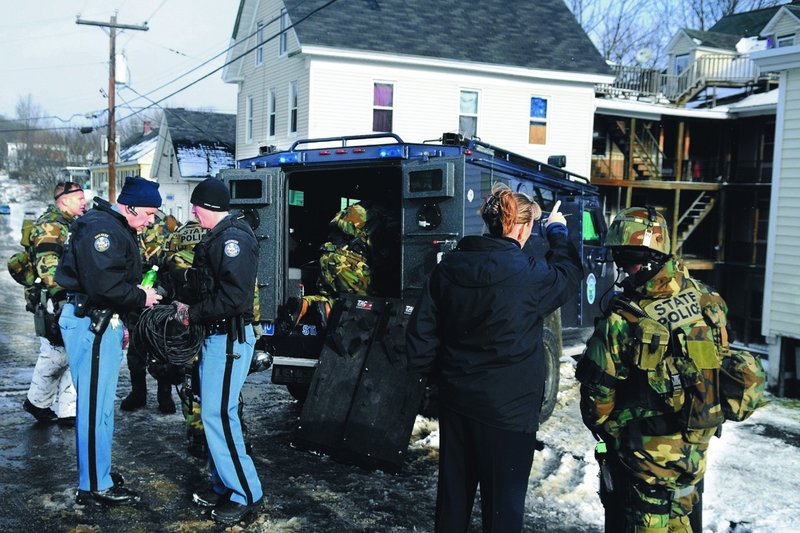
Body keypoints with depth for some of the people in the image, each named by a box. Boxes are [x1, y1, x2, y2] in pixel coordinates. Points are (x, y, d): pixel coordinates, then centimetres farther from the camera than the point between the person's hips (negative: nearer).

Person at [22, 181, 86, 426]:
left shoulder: (69, 225, 19)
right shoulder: (50, 225, -12)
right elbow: (47, 263, -25)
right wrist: (61, 291, -32)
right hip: (56, 304, -10)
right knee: (56, 354, -2)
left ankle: (68, 412, 15)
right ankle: (38, 402, 20)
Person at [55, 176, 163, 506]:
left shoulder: (116, 228, 17)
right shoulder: (101, 229, -18)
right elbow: (105, 285, -27)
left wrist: (120, 320, 18)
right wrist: (141, 298, -13)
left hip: (103, 322, 11)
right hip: (91, 323, -11)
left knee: (101, 403, 18)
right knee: (95, 406, -4)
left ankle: (97, 473, 31)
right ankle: (95, 487, 5)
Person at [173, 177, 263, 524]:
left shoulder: (233, 239, -16)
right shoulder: (217, 238, 14)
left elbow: (231, 297, -24)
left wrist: (192, 313, -14)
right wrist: (190, 308, 4)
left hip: (230, 337, -10)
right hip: (216, 335, 10)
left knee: (218, 415, -9)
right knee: (215, 413, 15)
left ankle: (246, 495, 1)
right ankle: (224, 486, 26)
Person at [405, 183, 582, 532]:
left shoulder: (449, 266, -2)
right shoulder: (529, 275, -17)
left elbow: (421, 328, 0)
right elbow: (568, 275, 5)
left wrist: (430, 373, 14)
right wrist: (557, 231, 20)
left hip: (455, 400, 6)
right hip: (507, 409, -5)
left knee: (453, 492, 19)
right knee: (503, 503, 8)